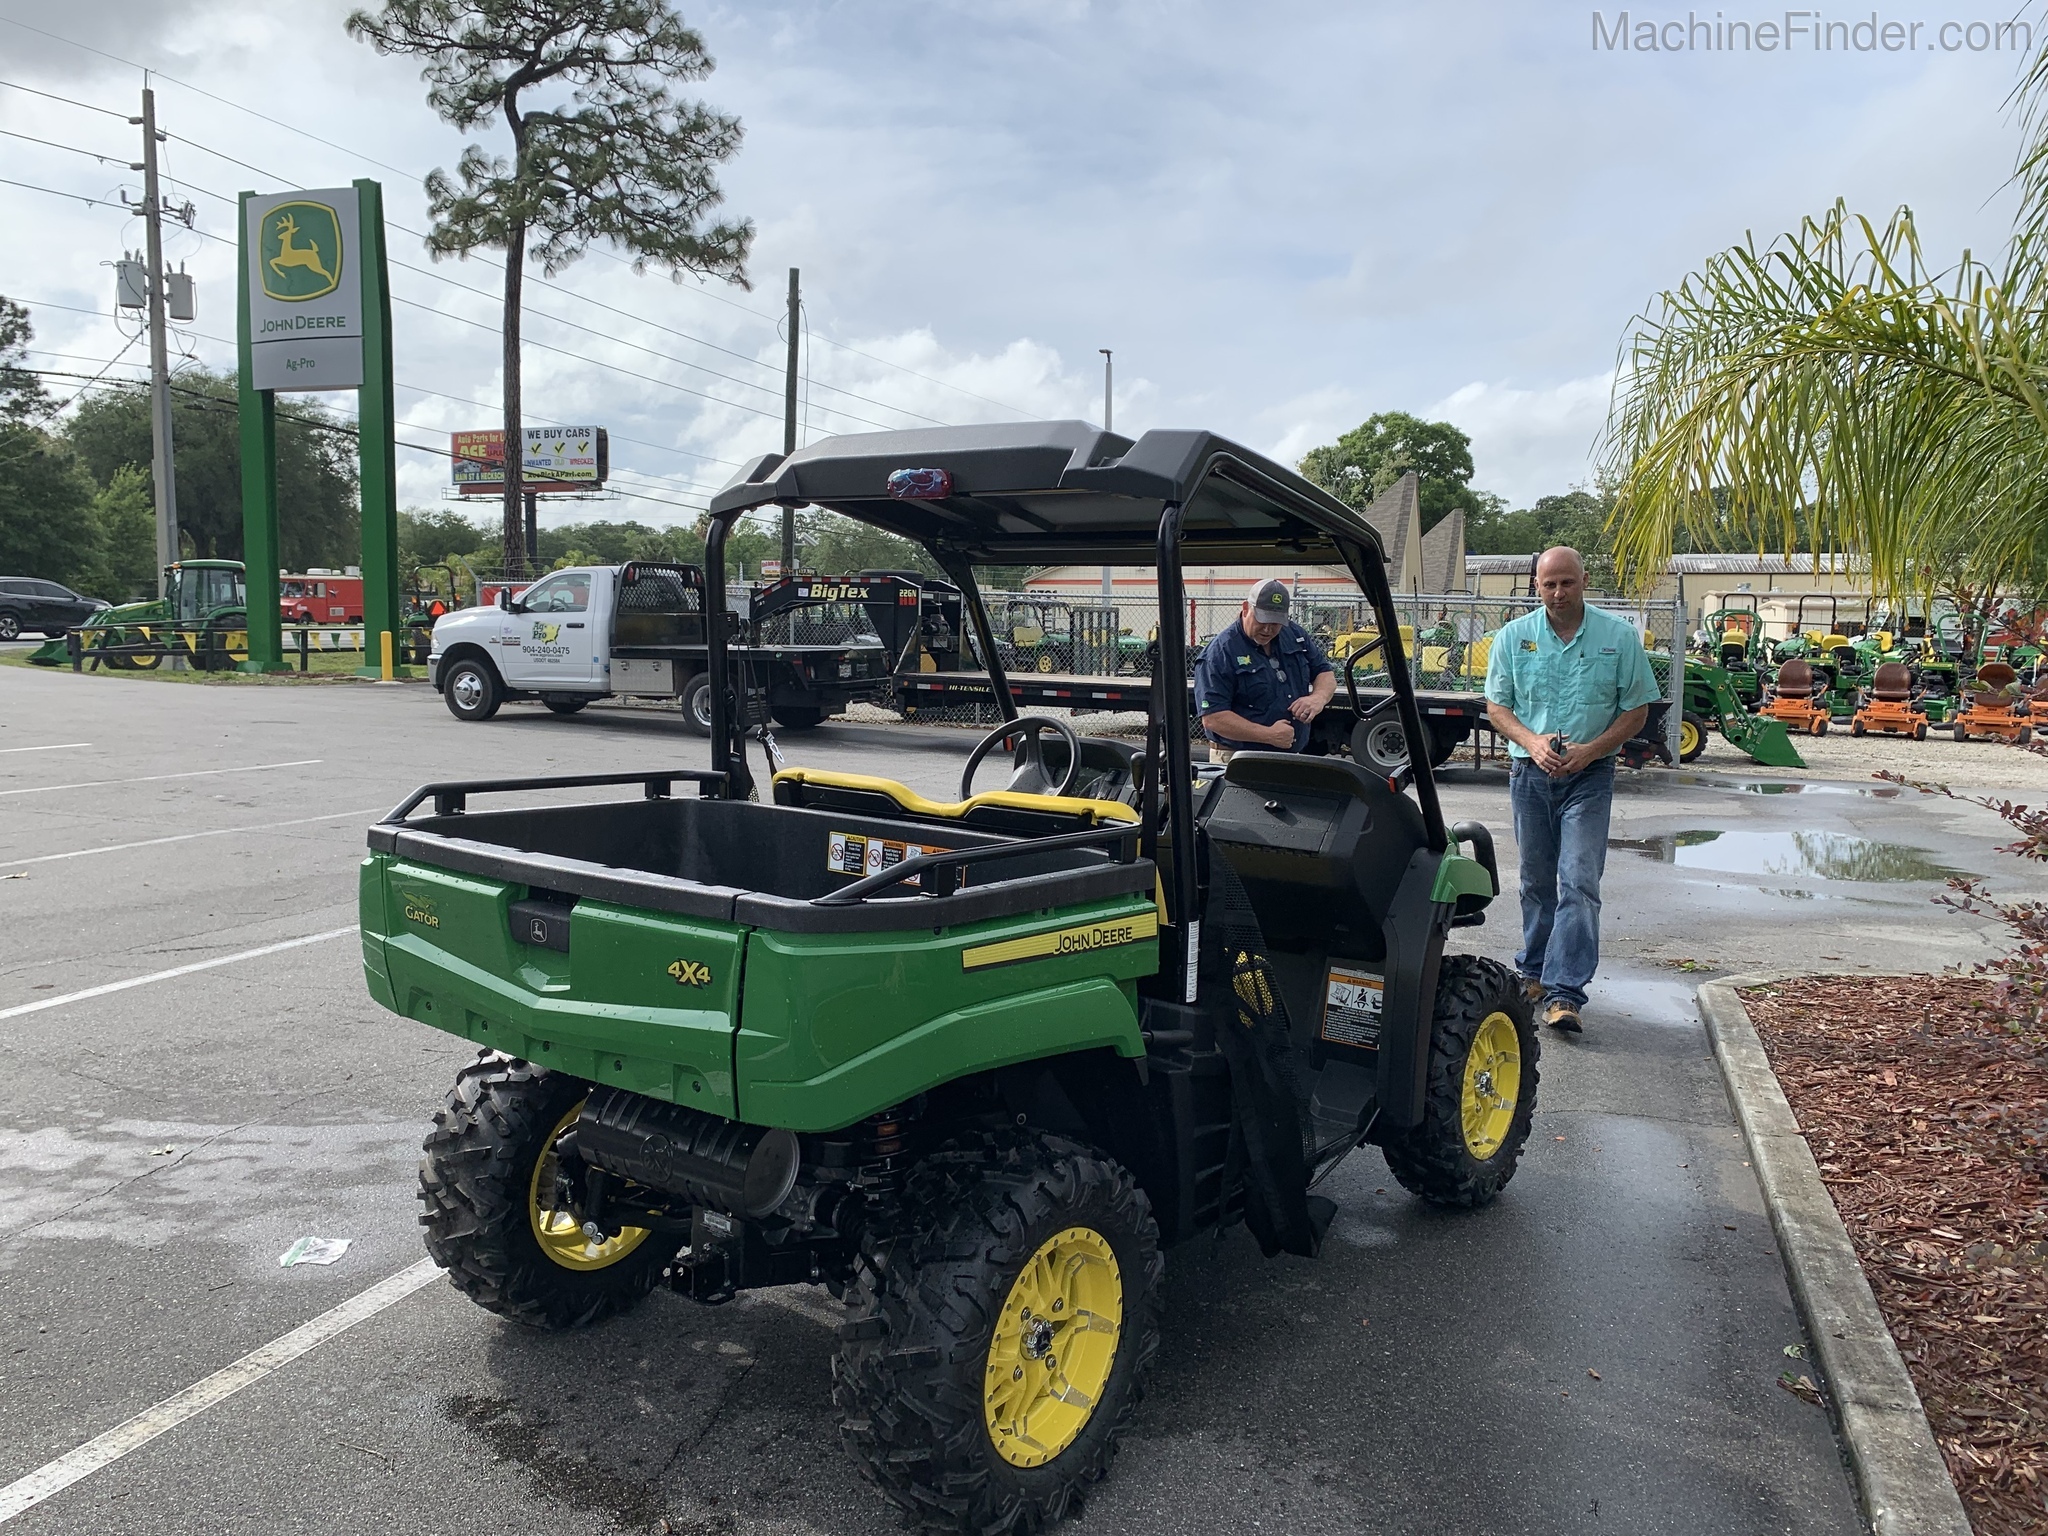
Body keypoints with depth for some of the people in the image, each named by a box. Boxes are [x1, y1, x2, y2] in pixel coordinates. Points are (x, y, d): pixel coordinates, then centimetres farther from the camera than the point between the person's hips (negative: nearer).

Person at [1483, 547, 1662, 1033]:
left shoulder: (1619, 637, 0)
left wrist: (1592, 749, -14)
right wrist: (1532, 742, -15)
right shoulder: (1513, 637, 4)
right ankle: (1534, 972, 28)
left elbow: (1636, 709, 1)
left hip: (1589, 775, -2)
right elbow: (1496, 705, 4)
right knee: (1536, 880, 12)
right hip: (1529, 773, 2)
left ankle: (1564, 993, -14)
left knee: (1579, 881, -11)